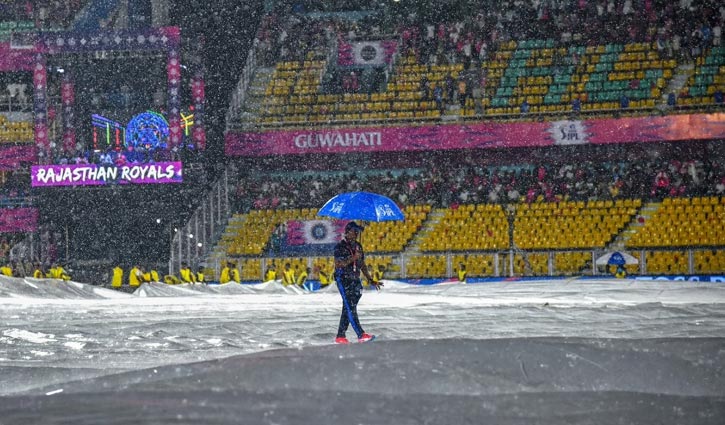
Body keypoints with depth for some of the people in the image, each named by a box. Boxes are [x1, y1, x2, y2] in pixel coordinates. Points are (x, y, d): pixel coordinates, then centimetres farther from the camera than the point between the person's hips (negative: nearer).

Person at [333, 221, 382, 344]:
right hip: (343, 280, -7)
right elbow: (338, 264, -17)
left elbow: (362, 265, 20)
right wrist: (353, 258, -23)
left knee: (348, 309, 7)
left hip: (355, 280, 7)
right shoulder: (340, 246, -7)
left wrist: (371, 280, 17)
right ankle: (361, 335, -21)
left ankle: (340, 336, 11)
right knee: (350, 308, -13)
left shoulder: (358, 246, 14)